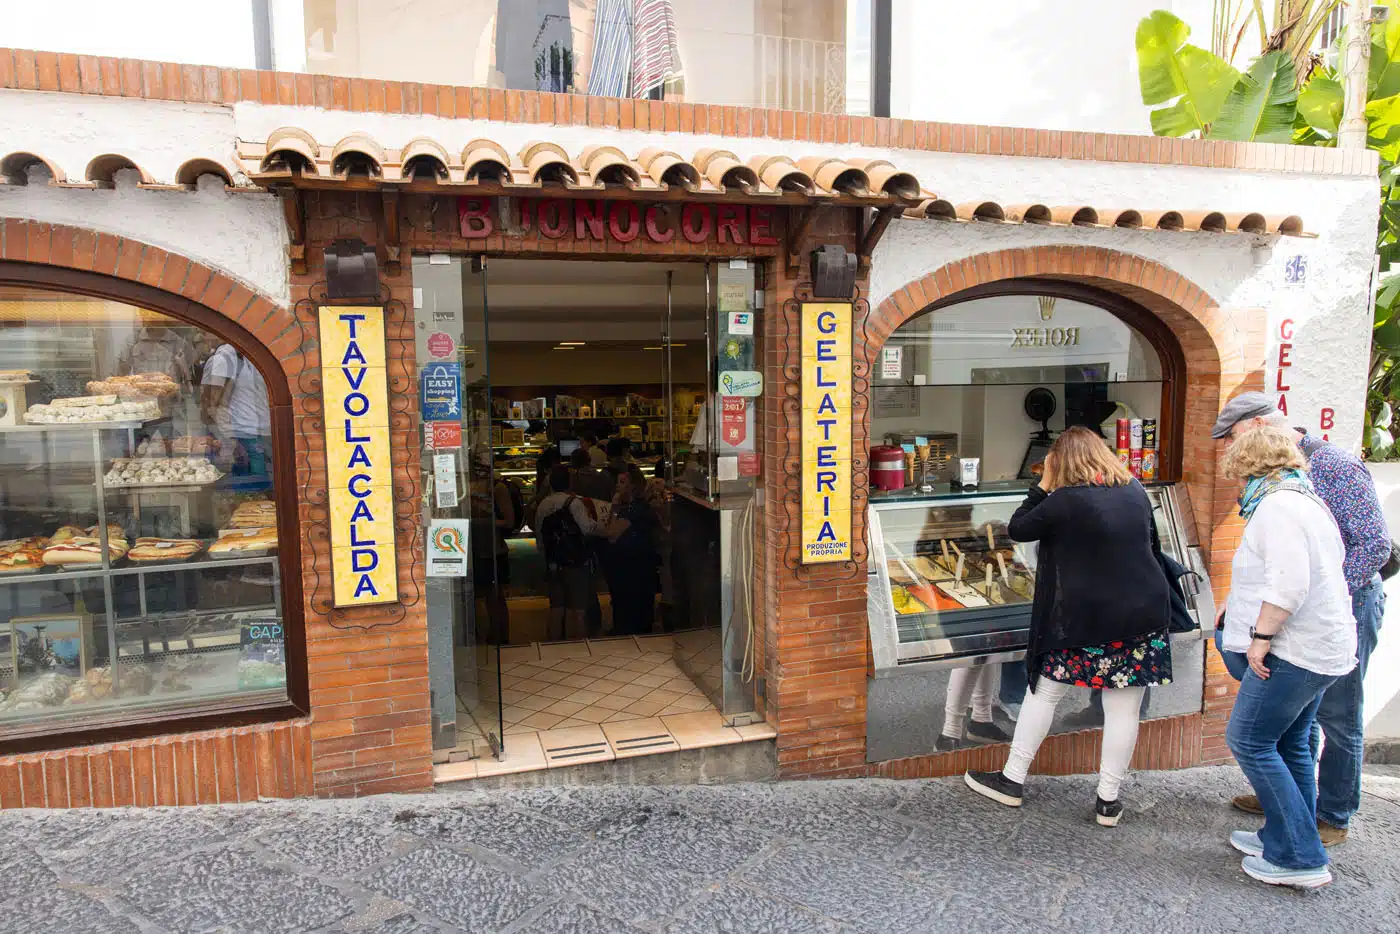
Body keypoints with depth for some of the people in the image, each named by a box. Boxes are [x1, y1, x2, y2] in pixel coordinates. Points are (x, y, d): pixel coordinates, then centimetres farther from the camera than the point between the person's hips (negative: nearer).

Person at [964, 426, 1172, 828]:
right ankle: (1108, 799, 18)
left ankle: (1011, 780, 19)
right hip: (1144, 614, 5)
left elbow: (1017, 529, -4)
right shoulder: (1137, 491, 5)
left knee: (1044, 692, 10)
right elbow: (1153, 545, 18)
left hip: (1085, 618, -4)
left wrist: (1043, 486, 0)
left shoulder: (1066, 501, -14)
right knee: (1124, 708, 9)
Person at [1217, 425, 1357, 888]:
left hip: (1296, 649, -11)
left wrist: (1261, 636, -19)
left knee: (1249, 741, -5)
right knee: (1288, 744, 17)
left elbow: (1289, 583, -25)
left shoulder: (1277, 506, -16)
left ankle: (1299, 858, 1)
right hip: (1321, 645, 11)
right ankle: (1287, 839, 27)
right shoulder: (1306, 500, 16)